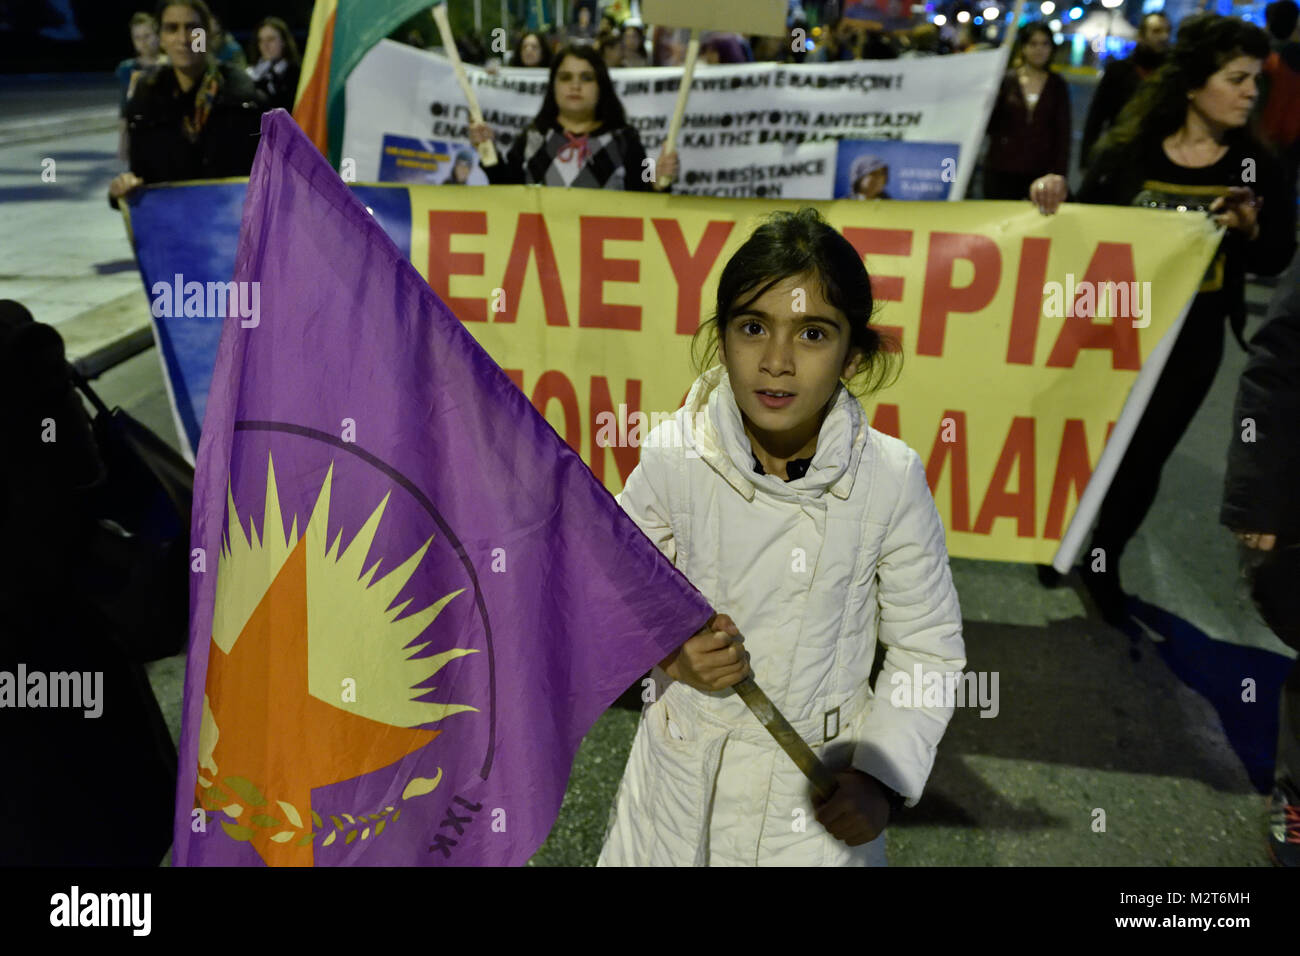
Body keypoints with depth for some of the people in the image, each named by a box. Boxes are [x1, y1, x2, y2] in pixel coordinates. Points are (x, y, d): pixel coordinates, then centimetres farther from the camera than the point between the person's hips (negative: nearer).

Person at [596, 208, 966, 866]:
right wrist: (667, 653, -19)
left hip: (821, 777, -1)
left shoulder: (890, 480, -17)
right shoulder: (675, 456, -15)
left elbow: (928, 650, -6)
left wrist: (884, 779, -15)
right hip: (683, 763, 2)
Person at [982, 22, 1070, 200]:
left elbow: (1062, 132, 4)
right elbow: (989, 126, 2)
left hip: (1042, 171, 1)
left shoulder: (1058, 86, 7)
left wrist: (1059, 173, -7)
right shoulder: (1005, 80, 3)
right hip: (1002, 171, -1)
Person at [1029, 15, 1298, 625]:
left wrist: (1250, 229, -20)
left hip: (1191, 342, 1)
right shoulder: (1126, 153, -9)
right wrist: (1055, 200, -24)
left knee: (1143, 457, 10)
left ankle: (1103, 564, 31)